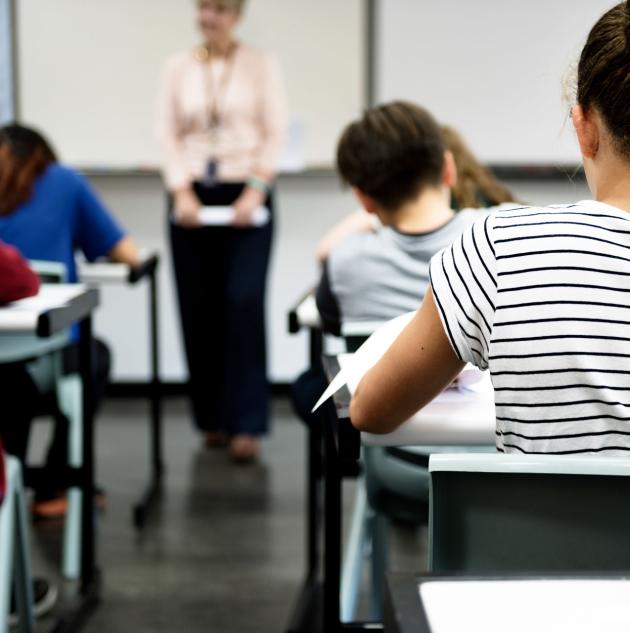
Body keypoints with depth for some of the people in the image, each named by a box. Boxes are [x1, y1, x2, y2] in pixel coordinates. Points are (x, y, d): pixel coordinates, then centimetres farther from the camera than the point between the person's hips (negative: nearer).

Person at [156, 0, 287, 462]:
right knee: (199, 310, 4)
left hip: (245, 197, -3)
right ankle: (213, 417, 18)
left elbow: (275, 134, -3)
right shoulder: (178, 67, 9)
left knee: (244, 303, -14)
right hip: (192, 198, 3)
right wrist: (181, 191, -8)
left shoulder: (262, 65, 2)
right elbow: (169, 134, 5)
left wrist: (256, 191, -14)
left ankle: (246, 424, -12)